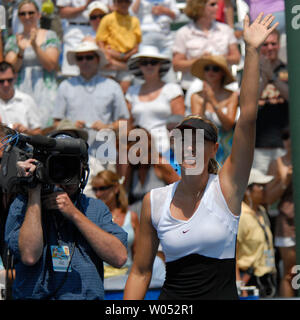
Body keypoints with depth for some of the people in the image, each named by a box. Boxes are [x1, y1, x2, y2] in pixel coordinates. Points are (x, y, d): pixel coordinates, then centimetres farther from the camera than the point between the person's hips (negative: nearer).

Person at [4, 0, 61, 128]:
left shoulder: (50, 36, 9)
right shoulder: (13, 41, 13)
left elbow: (51, 65, -2)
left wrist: (35, 46, -13)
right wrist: (21, 52, -14)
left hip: (45, 88, -1)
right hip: (21, 89, 1)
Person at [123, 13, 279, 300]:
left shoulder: (226, 187, -4)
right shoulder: (154, 201, 2)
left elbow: (247, 117, -12)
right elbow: (140, 272, 8)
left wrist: (252, 51, -16)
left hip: (223, 292, -2)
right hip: (171, 296, 2)